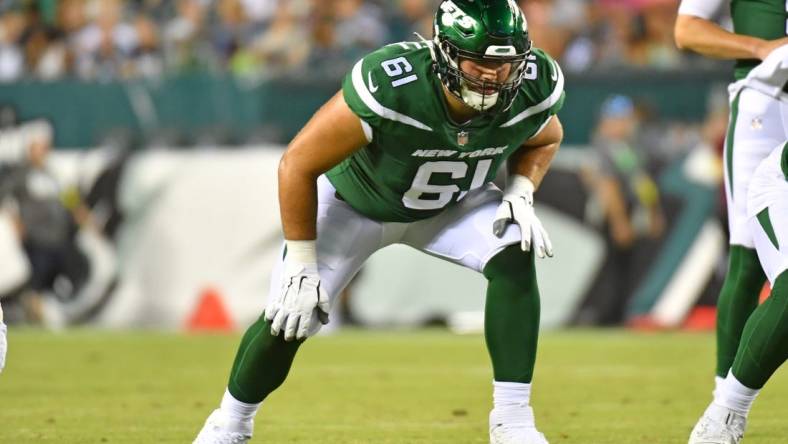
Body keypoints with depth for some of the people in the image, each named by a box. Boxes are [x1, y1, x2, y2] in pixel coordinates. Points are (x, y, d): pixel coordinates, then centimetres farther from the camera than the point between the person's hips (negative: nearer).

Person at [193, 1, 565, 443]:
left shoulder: (533, 88, -28)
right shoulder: (388, 87, -42)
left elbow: (545, 138, 0)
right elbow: (297, 165, -29)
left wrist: (521, 195, -20)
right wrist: (301, 266, -24)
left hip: (453, 203, 3)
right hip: (356, 201, -3)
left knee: (515, 256, -25)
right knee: (288, 319, -7)